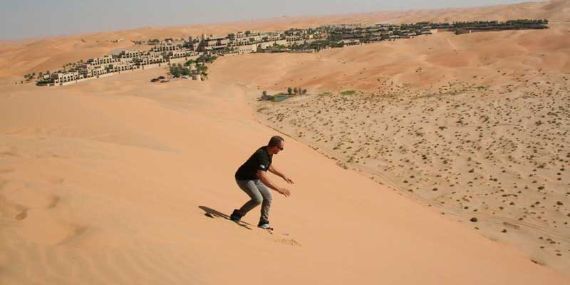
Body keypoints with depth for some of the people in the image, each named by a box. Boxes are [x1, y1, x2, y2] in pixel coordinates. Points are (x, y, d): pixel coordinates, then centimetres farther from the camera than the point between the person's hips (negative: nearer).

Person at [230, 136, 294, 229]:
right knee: (257, 199, -21)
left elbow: (269, 167, 19)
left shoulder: (269, 152, -3)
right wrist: (278, 189, -43)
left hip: (254, 178, 9)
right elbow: (262, 177, -41)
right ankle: (237, 215, -3)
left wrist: (283, 176, 19)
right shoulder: (262, 155, -34)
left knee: (267, 196, 4)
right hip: (243, 179, -9)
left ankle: (264, 222, 15)